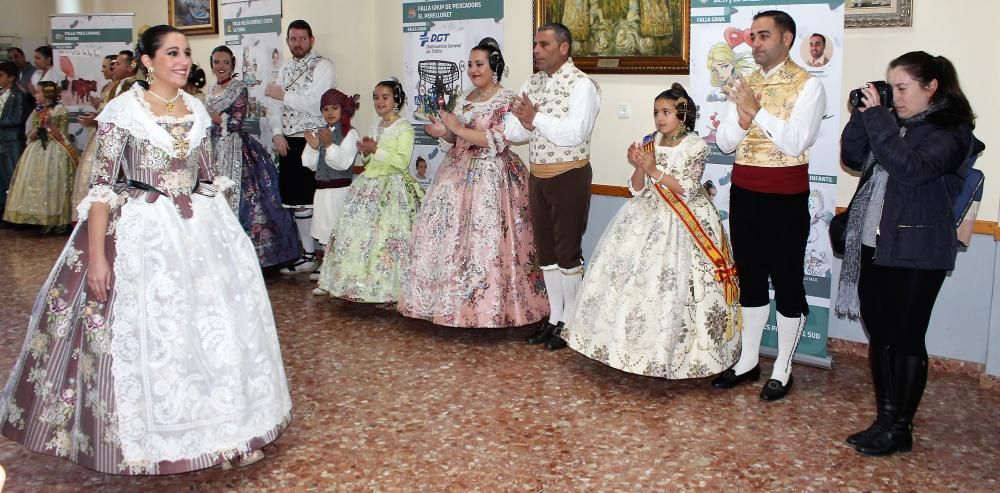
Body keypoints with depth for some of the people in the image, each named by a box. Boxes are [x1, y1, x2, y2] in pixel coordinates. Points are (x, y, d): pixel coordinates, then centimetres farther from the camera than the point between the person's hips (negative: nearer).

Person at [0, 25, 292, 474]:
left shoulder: (197, 110, 7)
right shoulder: (122, 110, -8)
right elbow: (102, 185, -10)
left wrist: (222, 230, 13)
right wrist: (96, 255, -15)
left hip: (198, 229, 5)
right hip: (141, 231, -5)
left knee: (209, 325, 9)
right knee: (141, 330, 0)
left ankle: (219, 426, 25)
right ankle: (144, 438, 18)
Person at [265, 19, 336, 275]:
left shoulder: (323, 67, -5)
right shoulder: (286, 69, 18)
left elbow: (316, 104, -17)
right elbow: (276, 105, 15)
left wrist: (283, 95, -11)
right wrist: (277, 133, 0)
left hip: (312, 141, -7)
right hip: (288, 143, 7)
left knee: (309, 200, -8)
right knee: (295, 200, 9)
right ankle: (308, 254, 18)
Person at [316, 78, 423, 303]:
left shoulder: (404, 128, -7)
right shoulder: (375, 126, 16)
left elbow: (402, 161, -18)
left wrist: (376, 150, -18)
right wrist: (366, 152, 2)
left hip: (392, 187, -8)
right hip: (369, 185, 8)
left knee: (386, 236, -12)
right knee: (358, 232, 5)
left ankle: (387, 290, -4)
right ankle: (362, 284, 14)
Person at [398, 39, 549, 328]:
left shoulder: (506, 100, -8)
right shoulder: (465, 99, 15)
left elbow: (499, 141, -19)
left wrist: (458, 128, -17)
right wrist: (443, 133, -2)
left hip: (491, 177, -8)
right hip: (459, 174, 8)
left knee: (485, 240, -9)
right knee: (448, 235, 7)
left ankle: (487, 306, 2)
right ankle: (453, 303, 17)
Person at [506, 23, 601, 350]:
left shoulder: (582, 85, -12)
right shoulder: (532, 84, 9)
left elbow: (574, 134, -24)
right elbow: (512, 131, 2)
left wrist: (536, 119, -20)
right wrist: (523, 120, -18)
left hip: (569, 176, -7)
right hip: (537, 176, 7)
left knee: (568, 250, 2)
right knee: (545, 249, 13)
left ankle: (569, 320, 17)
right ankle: (554, 316, 26)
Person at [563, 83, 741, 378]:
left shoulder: (696, 146, -6)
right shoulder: (651, 143, 8)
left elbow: (687, 189, -14)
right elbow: (637, 190, 6)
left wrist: (654, 170, -16)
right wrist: (639, 166, -12)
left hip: (683, 222, -5)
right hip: (648, 218, 5)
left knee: (672, 284, -11)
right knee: (634, 276, -1)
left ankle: (672, 352, 2)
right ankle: (644, 346, 10)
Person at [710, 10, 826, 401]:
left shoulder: (807, 86, -8)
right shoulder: (743, 85, 8)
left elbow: (796, 142, -19)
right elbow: (725, 143, 3)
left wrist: (757, 110, -20)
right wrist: (742, 115, -14)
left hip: (785, 197, -6)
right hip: (743, 193, 6)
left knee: (787, 281, 5)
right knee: (750, 278, 14)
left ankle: (782, 369, 18)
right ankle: (748, 361, 27)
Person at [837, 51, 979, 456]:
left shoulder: (951, 131, -9)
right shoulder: (894, 122, 11)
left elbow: (911, 168, -24)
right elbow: (853, 158, 10)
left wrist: (877, 116, -21)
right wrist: (864, 114, -1)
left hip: (916, 253, -7)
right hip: (873, 246, 7)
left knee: (906, 339, 1)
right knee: (879, 335, 12)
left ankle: (900, 430, 12)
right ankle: (884, 420, 22)